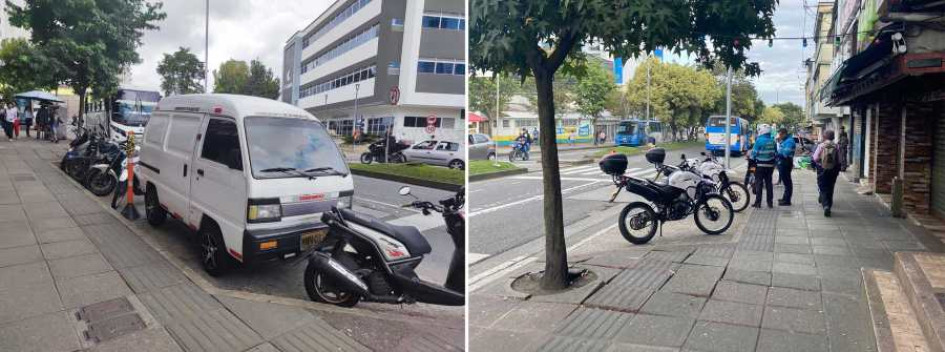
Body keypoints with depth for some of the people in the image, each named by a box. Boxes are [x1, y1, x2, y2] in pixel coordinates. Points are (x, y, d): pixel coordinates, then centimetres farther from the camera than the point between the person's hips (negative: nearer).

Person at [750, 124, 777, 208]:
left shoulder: (759, 140, -14)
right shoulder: (772, 141, 3)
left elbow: (754, 152, -10)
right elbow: (776, 153, 9)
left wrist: (752, 158, 9)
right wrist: (774, 162, 20)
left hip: (760, 165, -5)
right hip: (770, 165, 5)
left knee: (759, 183, 0)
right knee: (769, 183, 11)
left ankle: (758, 202, -1)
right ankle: (770, 202, 14)